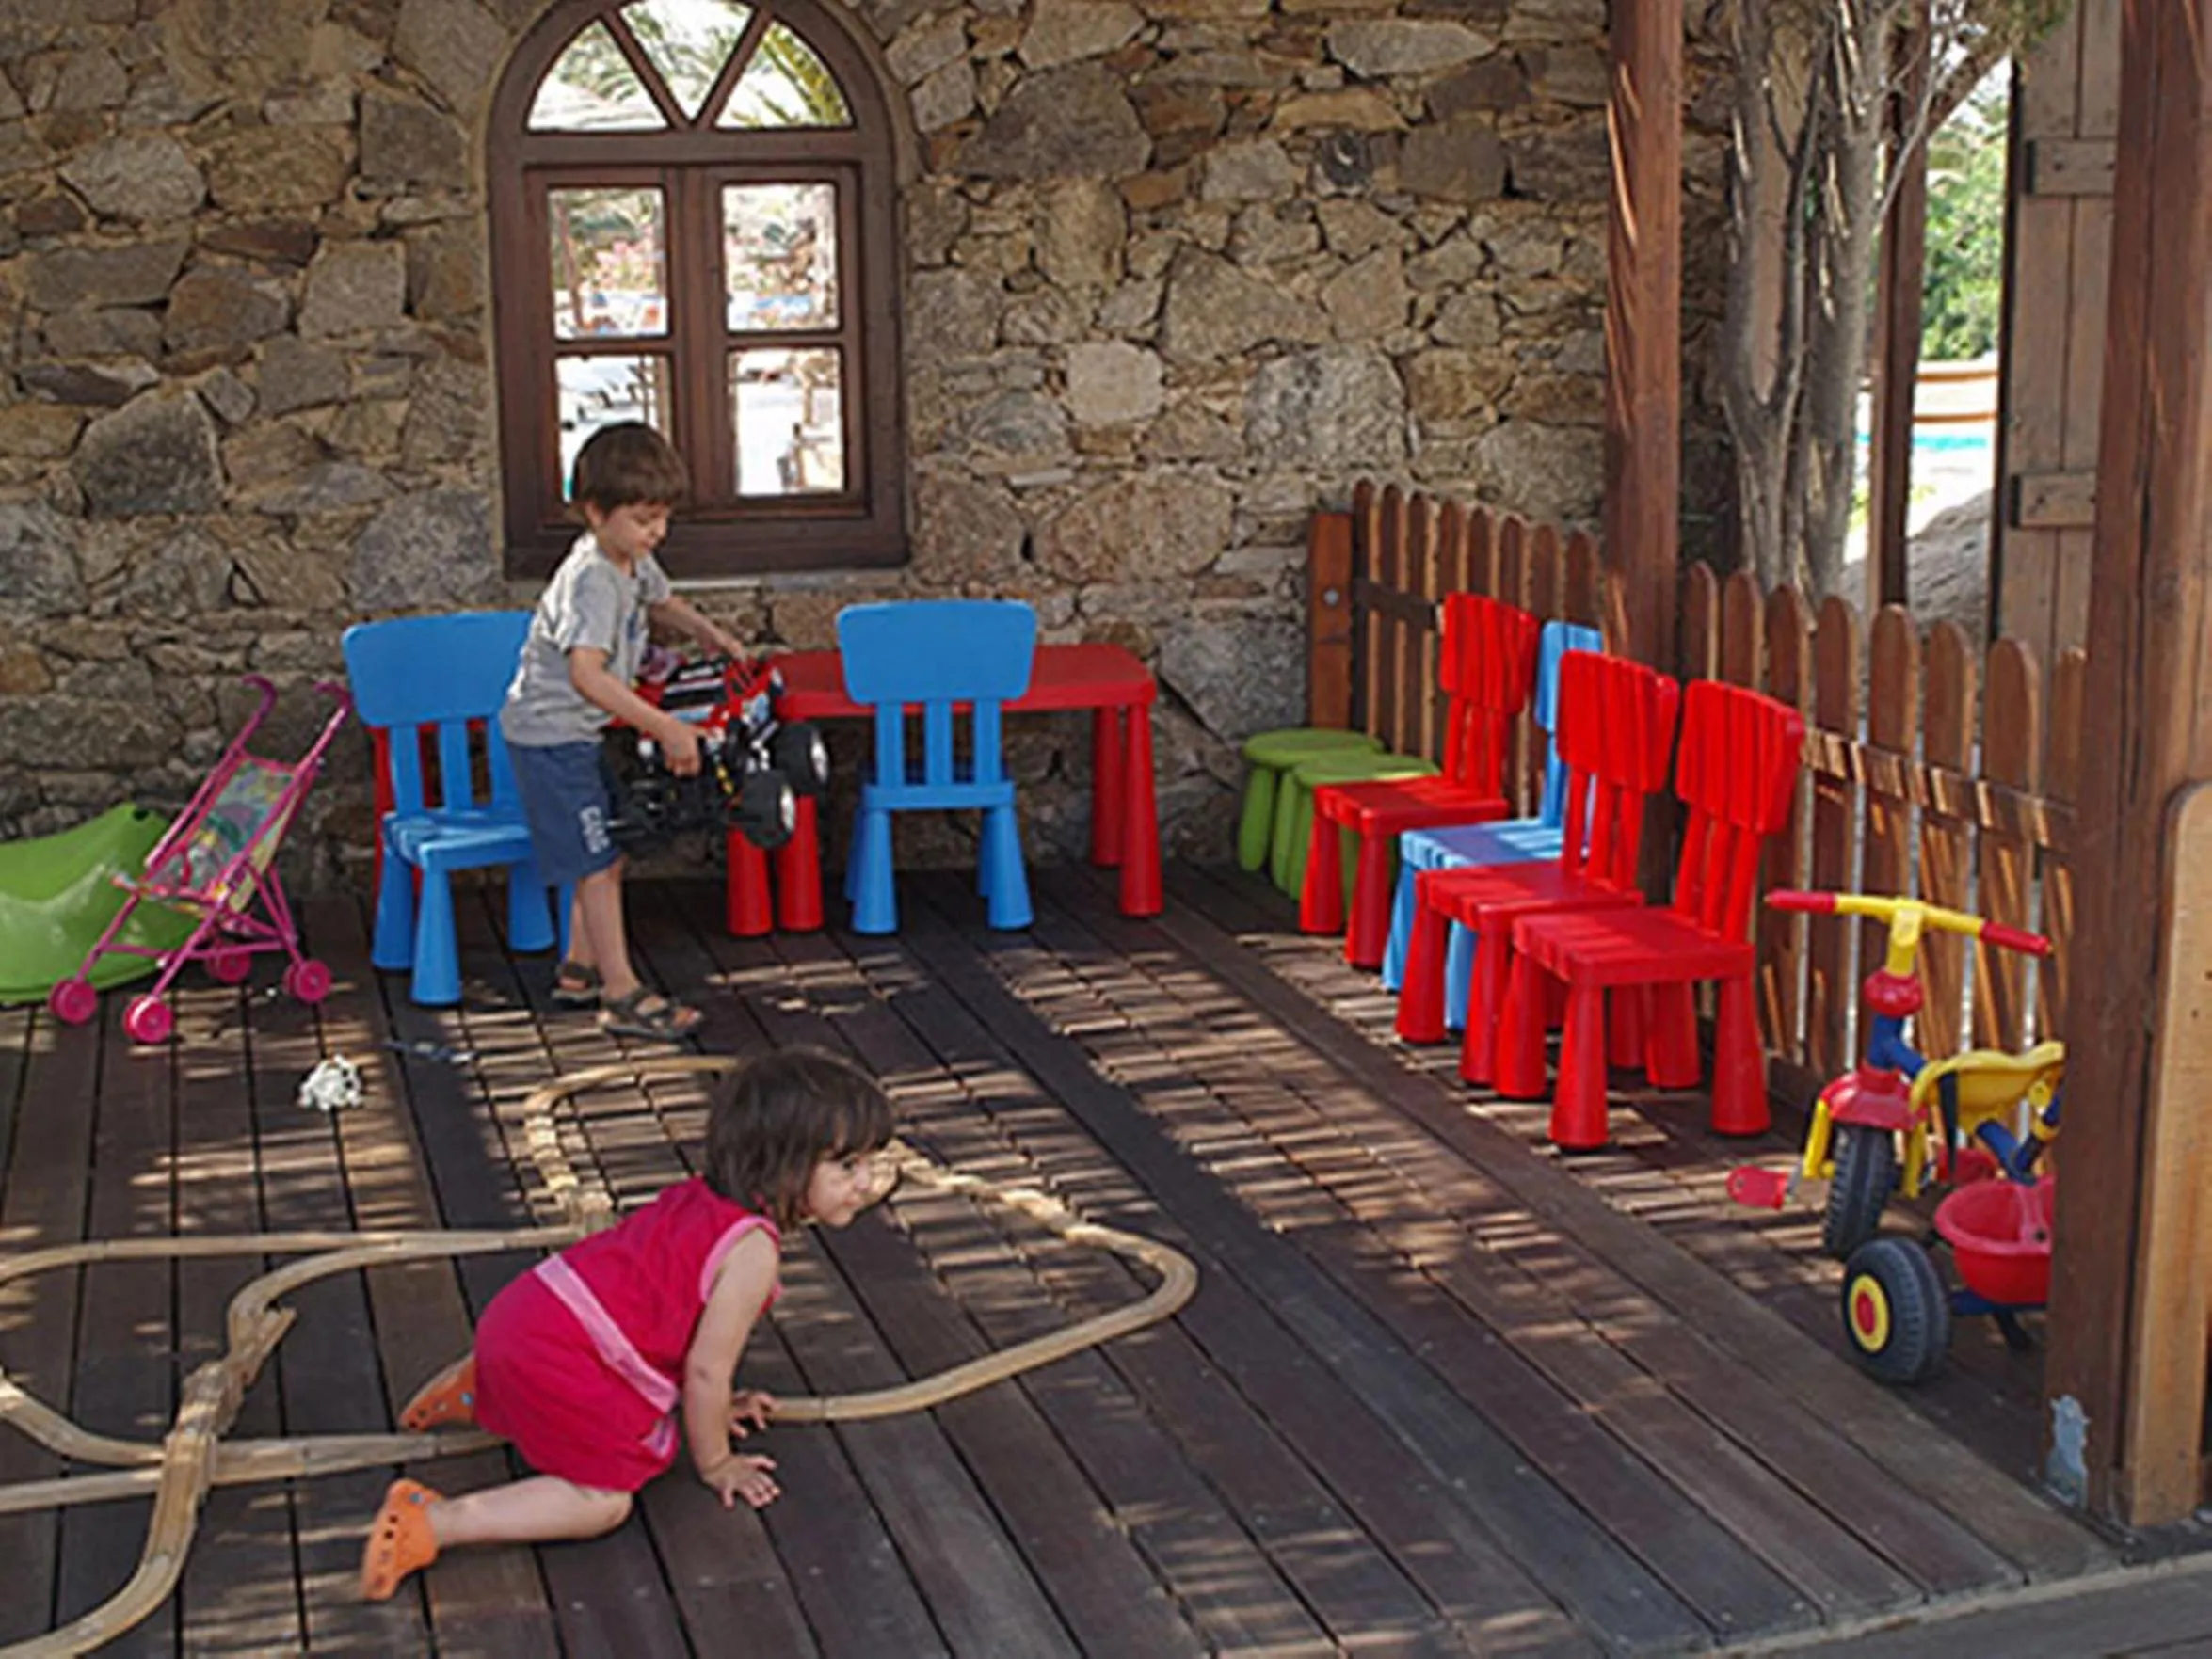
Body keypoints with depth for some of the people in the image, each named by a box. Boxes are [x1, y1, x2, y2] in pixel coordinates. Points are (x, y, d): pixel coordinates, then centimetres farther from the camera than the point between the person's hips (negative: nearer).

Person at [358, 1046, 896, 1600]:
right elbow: (706, 1368, -14)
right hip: (557, 1360, -10)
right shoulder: (753, 1252, -18)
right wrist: (717, 1464, 2)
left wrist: (713, 1405, 28)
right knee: (604, 1502, -8)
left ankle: (478, 1388, 24)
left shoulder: (703, 1198, 10)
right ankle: (430, 1523, -16)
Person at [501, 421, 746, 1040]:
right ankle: (622, 994, -3)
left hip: (586, 731, 10)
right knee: (597, 861, -8)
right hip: (550, 732, -10)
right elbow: (586, 673, -42)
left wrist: (706, 631, 14)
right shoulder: (591, 580, -28)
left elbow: (660, 601, 29)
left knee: (607, 853, 15)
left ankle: (579, 970, 28)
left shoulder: (633, 559, 3)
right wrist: (665, 728, -45)